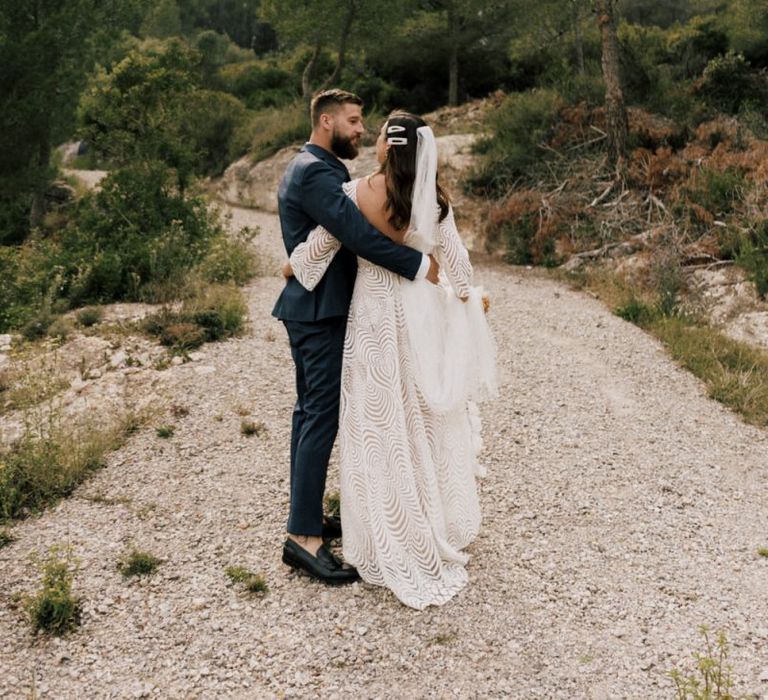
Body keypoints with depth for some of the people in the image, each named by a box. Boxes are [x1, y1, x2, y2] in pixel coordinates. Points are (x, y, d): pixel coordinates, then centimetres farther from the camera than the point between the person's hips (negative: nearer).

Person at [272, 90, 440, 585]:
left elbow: (352, 232, 18)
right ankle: (304, 537, -7)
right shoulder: (316, 172, -17)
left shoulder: (313, 167, 18)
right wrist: (420, 265, -22)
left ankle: (306, 515, 25)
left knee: (311, 412, 15)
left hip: (312, 308, 11)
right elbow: (358, 233, -28)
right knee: (323, 417, -10)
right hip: (322, 311, -11)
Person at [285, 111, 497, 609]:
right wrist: (468, 296, 23)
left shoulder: (355, 193, -13)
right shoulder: (432, 199, -6)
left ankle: (394, 545, 18)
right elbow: (455, 259, 3)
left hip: (374, 315, -2)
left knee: (381, 424, 8)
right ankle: (439, 527, 33)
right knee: (426, 421, 17)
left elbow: (318, 248, -5)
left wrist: (292, 268, 17)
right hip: (420, 311, 3)